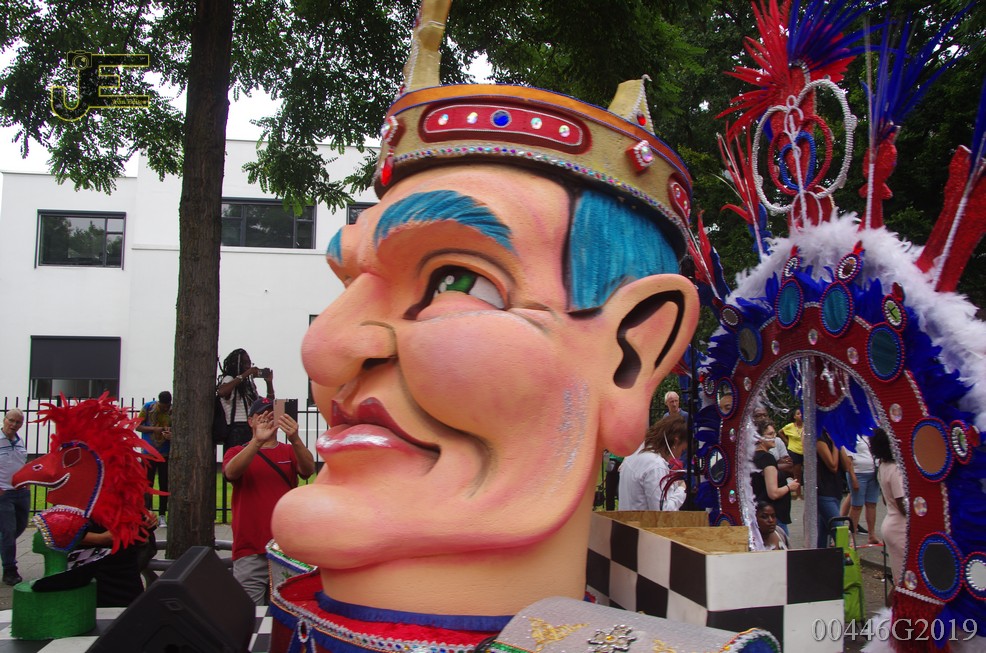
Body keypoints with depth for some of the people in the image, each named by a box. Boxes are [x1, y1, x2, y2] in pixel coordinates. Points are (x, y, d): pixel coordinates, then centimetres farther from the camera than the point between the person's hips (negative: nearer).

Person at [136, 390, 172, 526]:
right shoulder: (148, 407, -3)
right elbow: (138, 426, 0)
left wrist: (172, 435, -21)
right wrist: (154, 429, -15)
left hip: (166, 454, 1)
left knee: (164, 485, 6)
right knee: (147, 484, 0)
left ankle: (162, 516, 13)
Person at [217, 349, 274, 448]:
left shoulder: (249, 384, 22)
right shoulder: (229, 379, 2)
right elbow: (221, 392, -25)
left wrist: (269, 383, 8)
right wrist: (244, 375, -19)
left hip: (253, 431, 7)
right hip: (237, 432, -7)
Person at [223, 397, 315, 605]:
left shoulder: (290, 452, 11)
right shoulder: (237, 452, 8)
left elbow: (308, 469, -10)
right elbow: (231, 472, -15)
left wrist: (295, 439, -29)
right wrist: (258, 441, -30)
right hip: (250, 551, -1)